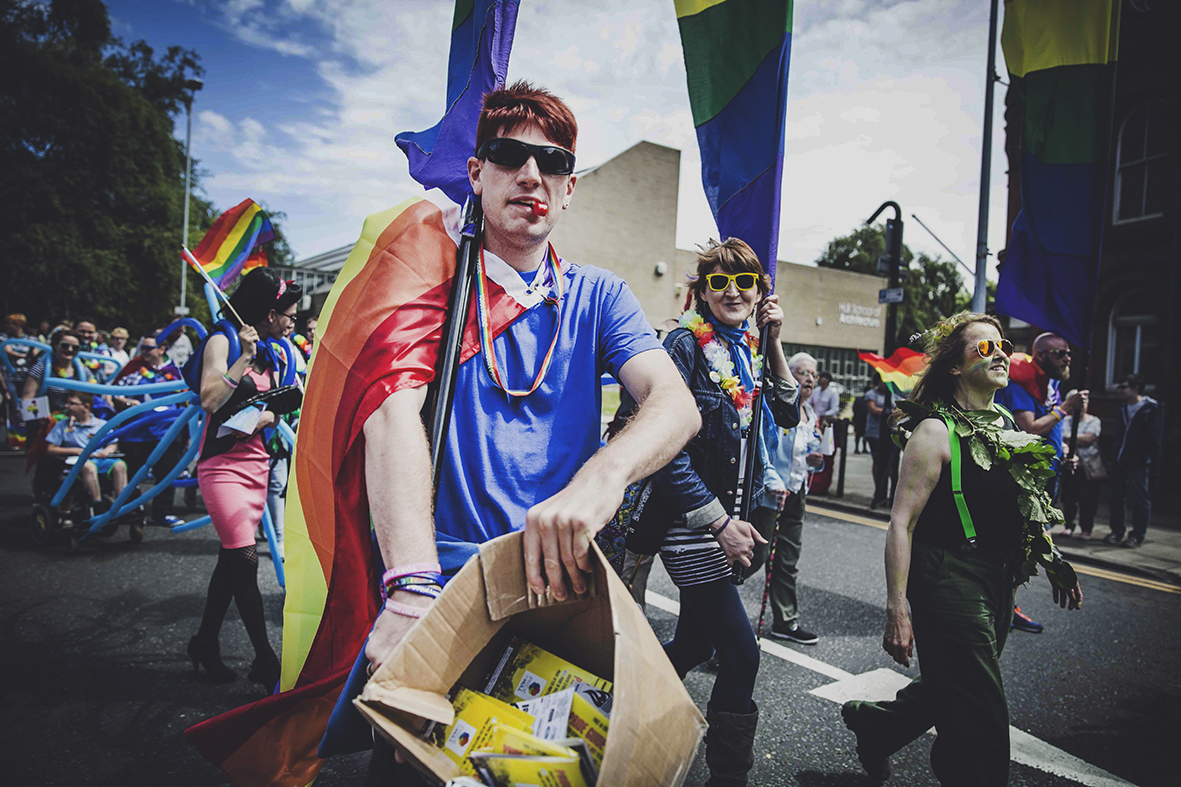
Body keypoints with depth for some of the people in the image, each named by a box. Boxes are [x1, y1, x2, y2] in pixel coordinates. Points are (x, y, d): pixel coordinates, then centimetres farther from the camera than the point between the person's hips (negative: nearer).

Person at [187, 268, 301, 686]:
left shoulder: (270, 353, 12)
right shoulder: (222, 342, -9)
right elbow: (210, 399, -22)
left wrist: (262, 418, -3)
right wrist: (245, 356, -23)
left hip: (256, 462, 7)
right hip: (222, 463, -7)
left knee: (231, 558, 12)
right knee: (245, 561, -10)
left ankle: (206, 642, 27)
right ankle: (265, 660, -3)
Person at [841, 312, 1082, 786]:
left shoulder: (1007, 424, 10)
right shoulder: (936, 431, -14)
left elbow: (1029, 503, 23)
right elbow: (901, 523, -18)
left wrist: (1051, 558, 16)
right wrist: (897, 611, -22)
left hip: (998, 582, 8)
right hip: (950, 582, -8)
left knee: (946, 690, 21)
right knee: (981, 728, -3)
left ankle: (873, 722, 46)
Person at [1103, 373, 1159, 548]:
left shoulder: (1150, 409, -6)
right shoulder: (1123, 409, 15)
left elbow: (1152, 439, -9)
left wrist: (1141, 456, -14)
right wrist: (1114, 450, 9)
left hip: (1138, 463, -7)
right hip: (1119, 461, 7)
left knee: (1139, 499, 0)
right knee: (1117, 497, 9)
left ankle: (1137, 535, 7)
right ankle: (1117, 531, 17)